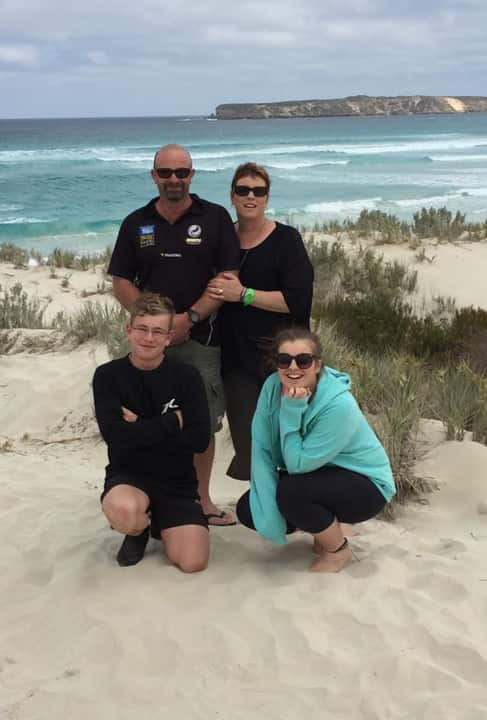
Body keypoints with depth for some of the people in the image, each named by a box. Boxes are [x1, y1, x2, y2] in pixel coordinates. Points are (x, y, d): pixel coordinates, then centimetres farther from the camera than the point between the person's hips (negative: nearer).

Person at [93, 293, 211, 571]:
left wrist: (140, 429, -16)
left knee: (193, 562, -17)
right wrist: (173, 421, -15)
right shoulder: (108, 376, -6)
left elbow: (199, 440, -13)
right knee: (123, 509, -38)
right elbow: (116, 436, -19)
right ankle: (139, 530, 3)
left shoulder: (187, 376, -4)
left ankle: (161, 524, 19)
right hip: (128, 475, -1)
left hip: (177, 482, 1)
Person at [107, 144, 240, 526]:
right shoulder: (136, 223, 9)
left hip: (201, 339, -1)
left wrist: (190, 317, -14)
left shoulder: (215, 218, 1)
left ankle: (201, 500, 19)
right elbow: (121, 282, 7)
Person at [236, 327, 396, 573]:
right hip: (316, 478, 7)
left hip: (364, 485, -6)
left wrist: (291, 412, -34)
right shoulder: (273, 386, -15)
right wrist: (269, 510, -24)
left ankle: (338, 549, -3)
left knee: (291, 492, -32)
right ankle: (326, 526, 15)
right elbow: (260, 448, -16)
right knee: (247, 510, -8)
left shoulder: (339, 405, -31)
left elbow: (297, 463, -27)